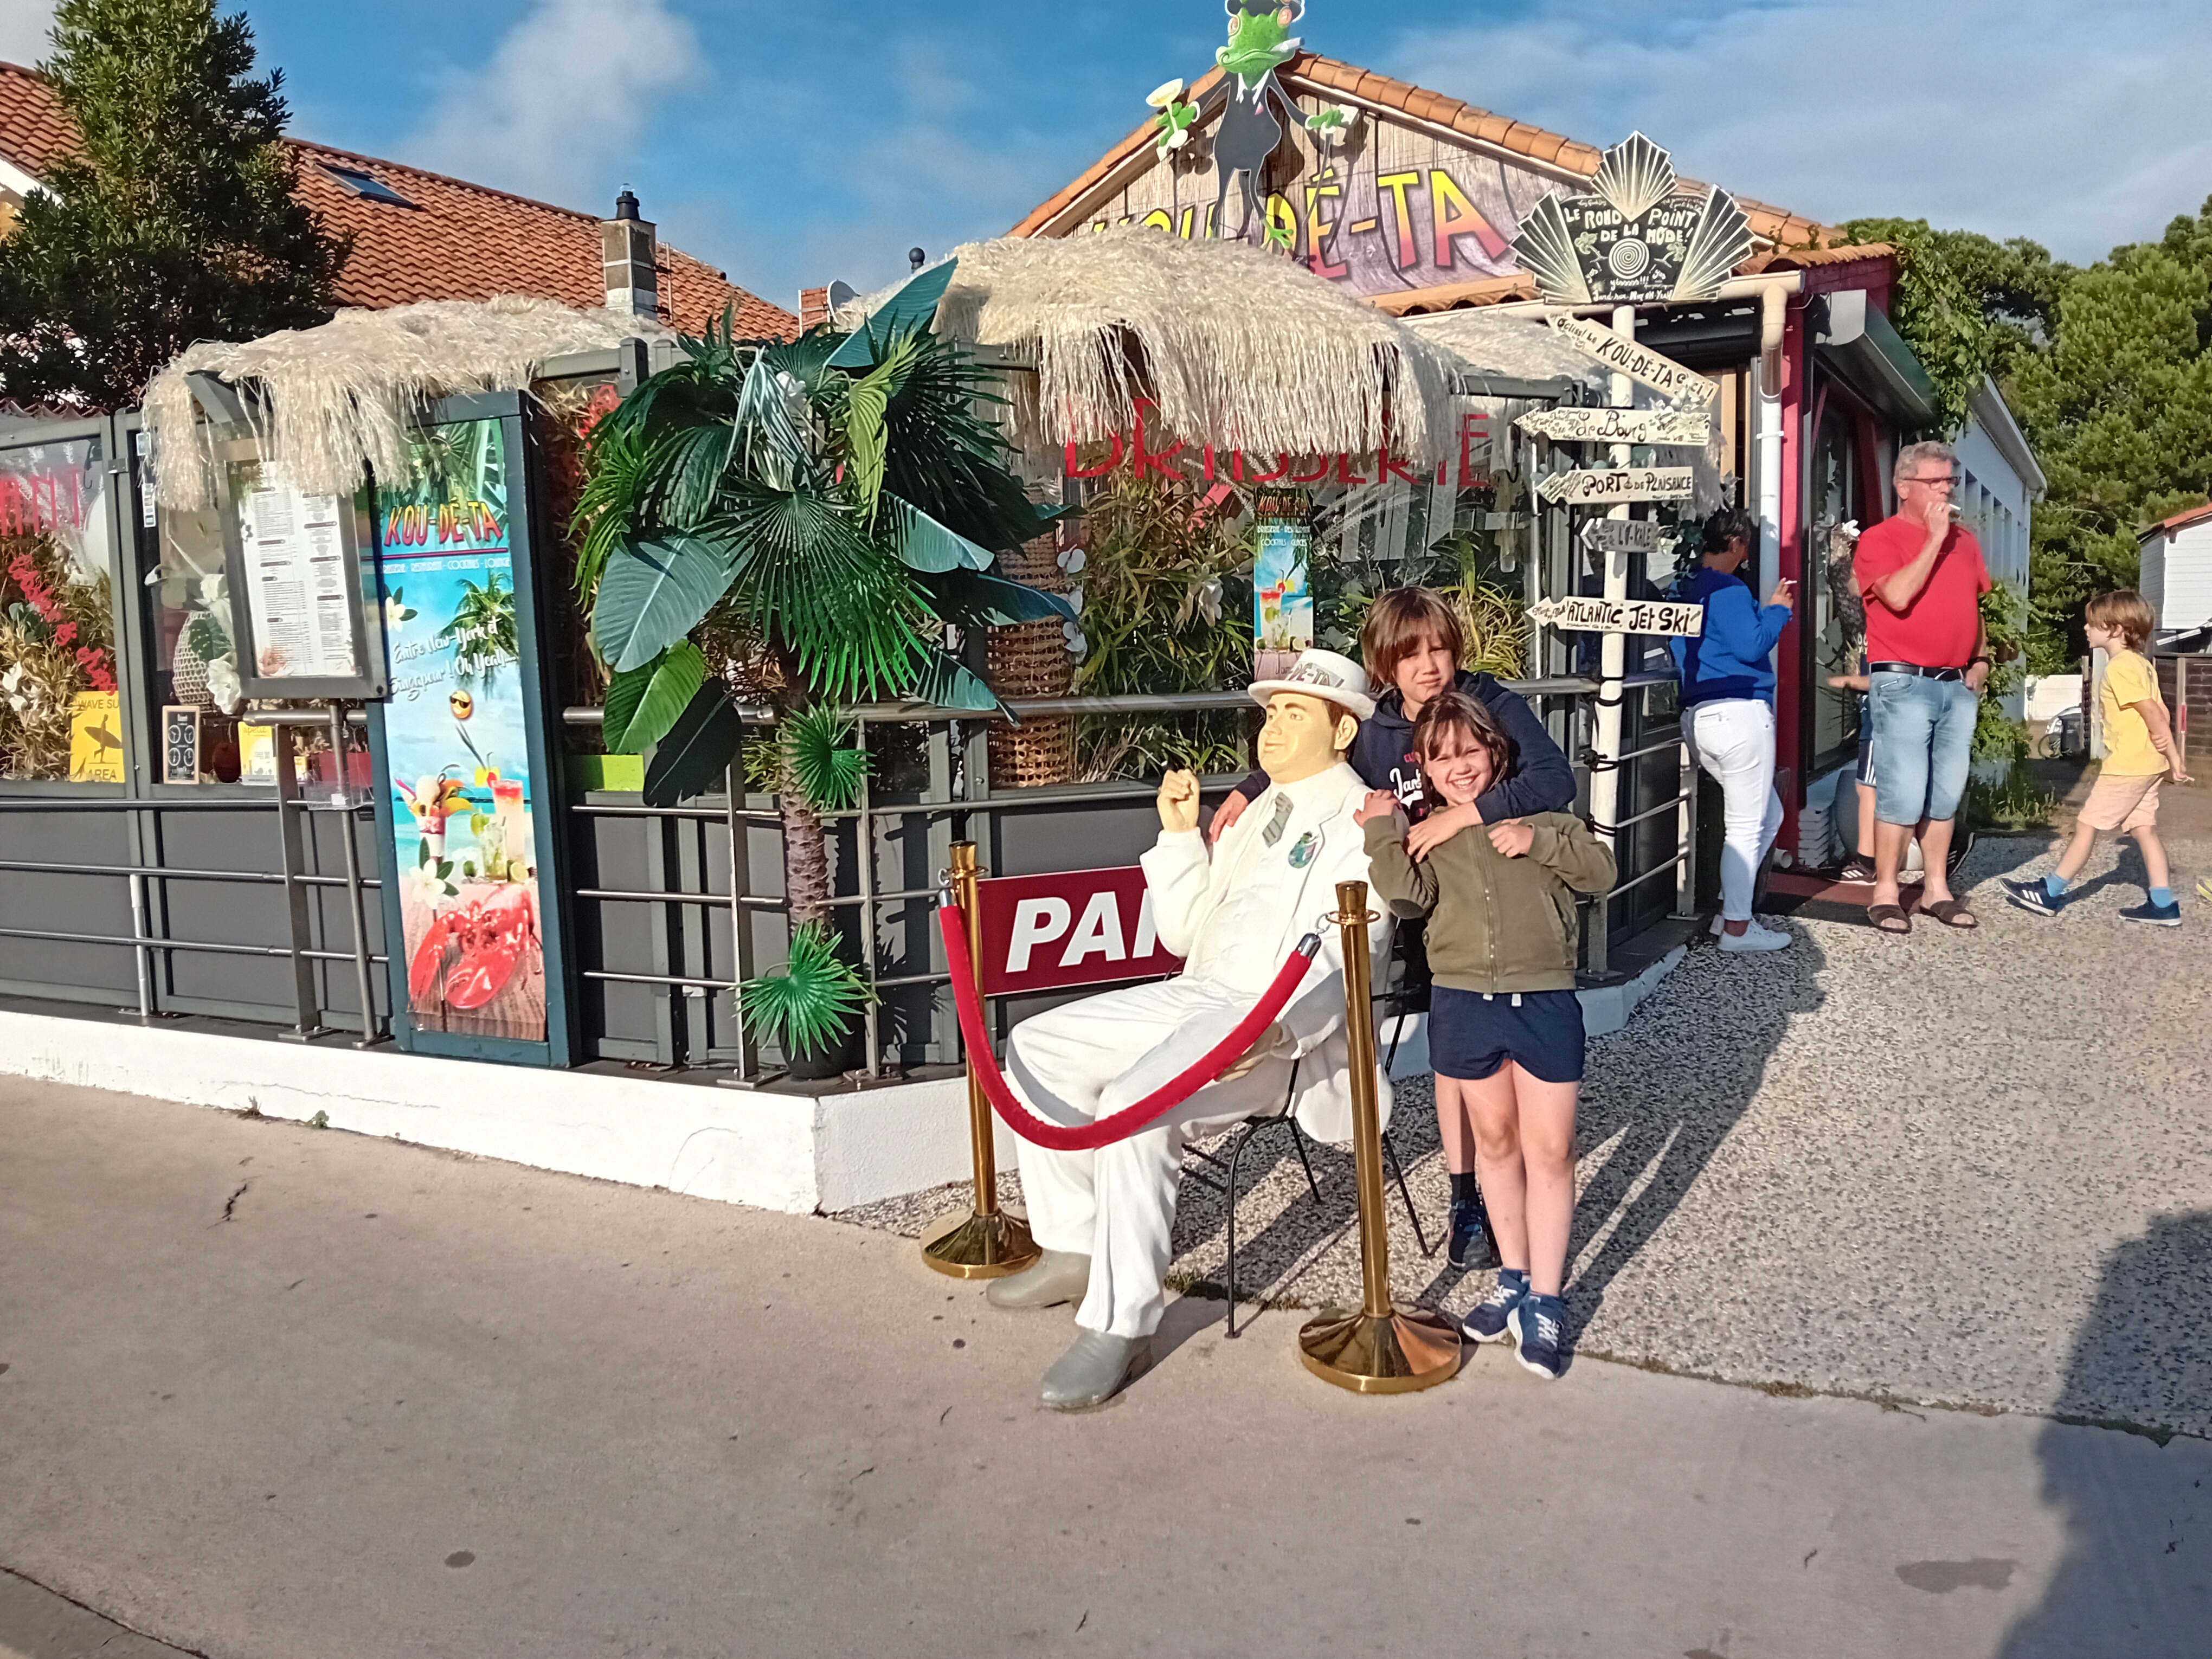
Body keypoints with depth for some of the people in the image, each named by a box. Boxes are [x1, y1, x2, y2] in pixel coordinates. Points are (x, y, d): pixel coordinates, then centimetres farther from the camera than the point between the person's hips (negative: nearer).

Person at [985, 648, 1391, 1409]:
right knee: (1036, 1047, 1)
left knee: (1136, 1104, -31)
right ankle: (1075, 1249, 9)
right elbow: (1185, 932, 23)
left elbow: (1341, 957, -18)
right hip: (1196, 997, 9)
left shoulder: (1358, 823, -4)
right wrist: (1179, 834, 11)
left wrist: (1274, 1028, -34)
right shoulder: (1255, 816, 24)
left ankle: (1120, 1325, -20)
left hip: (1284, 1031, -9)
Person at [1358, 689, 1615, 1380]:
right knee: (1495, 1140, 15)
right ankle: (1513, 1276, 30)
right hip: (1463, 1003, 2)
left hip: (1544, 1002, -2)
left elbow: (1602, 871, -5)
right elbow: (1408, 895, -11)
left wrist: (1540, 841, -17)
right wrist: (1382, 831, -15)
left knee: (1550, 1149, 1)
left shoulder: (1536, 812, 3)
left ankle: (1544, 1300, 11)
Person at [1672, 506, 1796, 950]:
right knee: (1747, 826, -3)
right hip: (1740, 712, -10)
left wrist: (1769, 610, 22)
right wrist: (1778, 609, -3)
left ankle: (1730, 908, 20)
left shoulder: (1686, 590, 17)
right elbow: (1752, 646, -18)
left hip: (1702, 715, 10)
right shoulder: (1728, 589, -11)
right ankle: (1737, 928, 2)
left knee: (1769, 814, 20)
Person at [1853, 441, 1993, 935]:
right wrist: (1934, 538, -13)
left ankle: (1937, 889, 16)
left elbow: (1973, 605, 24)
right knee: (1904, 793, -9)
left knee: (1947, 793, 8)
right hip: (1904, 683, -6)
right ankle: (1885, 893, -1)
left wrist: (1981, 658, 12)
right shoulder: (1880, 539, -4)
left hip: (1958, 684, 6)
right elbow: (1899, 596, -19)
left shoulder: (1964, 541, 17)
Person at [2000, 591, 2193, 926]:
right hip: (2147, 765, 9)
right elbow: (2162, 712, 10)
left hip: (2126, 766, -9)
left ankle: (2049, 894, 6)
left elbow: (2152, 713, -18)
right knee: (2143, 829, 9)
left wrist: (2173, 758, -14)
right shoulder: (2142, 663, 13)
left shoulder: (2119, 667, -16)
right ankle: (2163, 905, 9)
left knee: (2086, 826, -1)